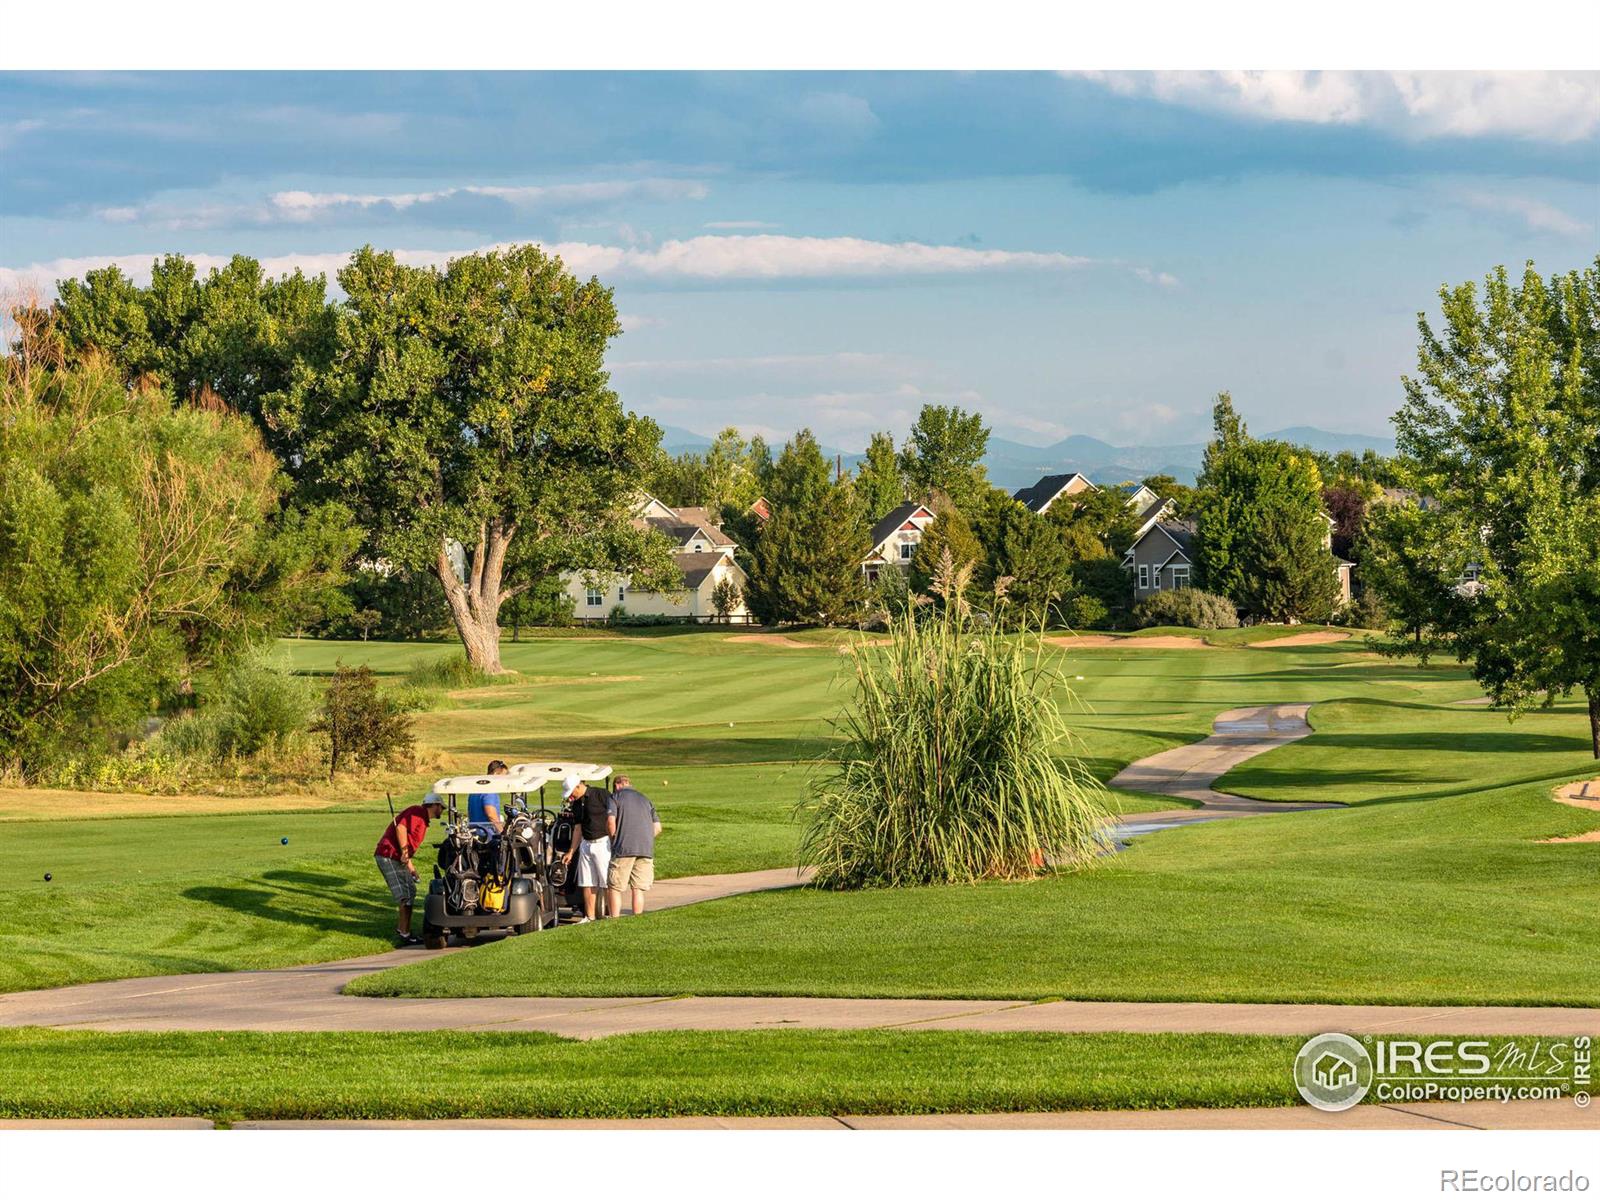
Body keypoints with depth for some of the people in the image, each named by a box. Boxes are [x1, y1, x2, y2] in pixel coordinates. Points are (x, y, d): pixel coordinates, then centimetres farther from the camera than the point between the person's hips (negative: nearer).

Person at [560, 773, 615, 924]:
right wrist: (571, 852, 17)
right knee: (588, 883, 7)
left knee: (607, 882, -6)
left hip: (603, 842, -7)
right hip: (586, 844, 7)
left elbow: (613, 819, -10)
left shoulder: (602, 795, -9)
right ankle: (589, 917, 12)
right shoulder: (577, 803, 13)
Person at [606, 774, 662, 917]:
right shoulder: (644, 798, 23)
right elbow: (657, 828, 17)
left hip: (624, 848, -5)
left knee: (614, 888, 2)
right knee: (638, 889, 8)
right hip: (646, 849, 5)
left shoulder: (615, 797, 7)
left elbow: (611, 822, -7)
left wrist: (613, 840, 8)